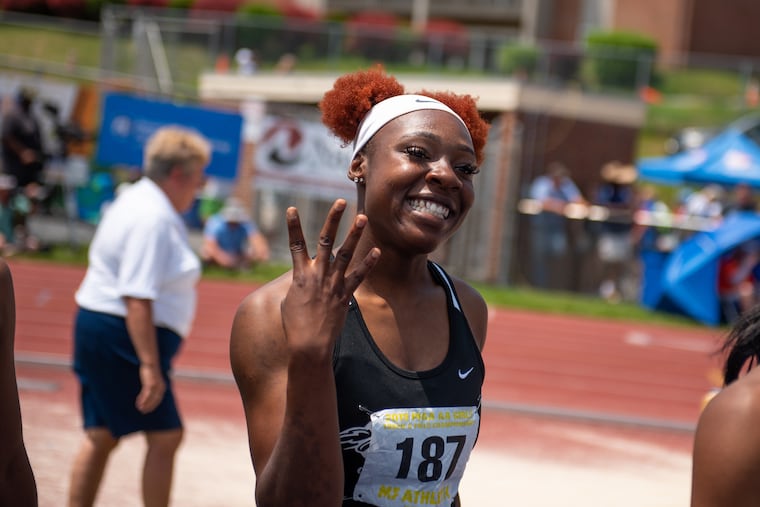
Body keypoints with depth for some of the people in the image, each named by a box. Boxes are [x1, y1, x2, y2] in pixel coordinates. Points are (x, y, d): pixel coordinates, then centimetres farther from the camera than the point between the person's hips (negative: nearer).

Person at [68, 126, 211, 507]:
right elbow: (138, 299, -26)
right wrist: (149, 366, -28)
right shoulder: (154, 219, -19)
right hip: (124, 337, -11)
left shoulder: (138, 201, 15)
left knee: (101, 436, 12)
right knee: (165, 436, -5)